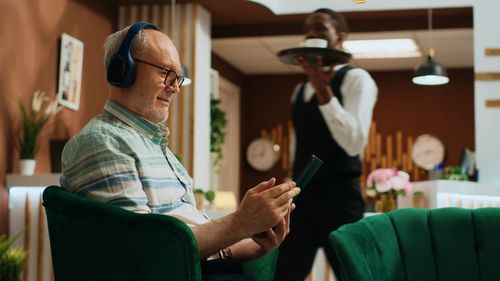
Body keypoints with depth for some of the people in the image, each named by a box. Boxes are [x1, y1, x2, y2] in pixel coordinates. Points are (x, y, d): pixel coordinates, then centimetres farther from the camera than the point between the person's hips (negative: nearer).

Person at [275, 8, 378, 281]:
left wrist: (323, 90, -23)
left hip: (338, 195, -6)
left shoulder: (356, 78, -3)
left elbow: (354, 143, -18)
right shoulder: (300, 89, 18)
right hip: (302, 196, 7)